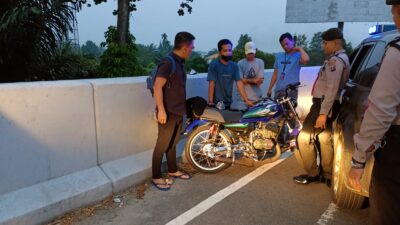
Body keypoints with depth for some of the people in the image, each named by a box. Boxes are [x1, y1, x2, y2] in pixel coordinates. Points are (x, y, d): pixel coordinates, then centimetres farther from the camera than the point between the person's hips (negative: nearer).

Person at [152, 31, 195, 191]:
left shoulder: (180, 62, 12)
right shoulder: (168, 63, -17)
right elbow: (157, 87, -22)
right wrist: (161, 110, -26)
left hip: (178, 112, 9)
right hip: (168, 113, -9)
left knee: (173, 143, 19)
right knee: (162, 145, 1)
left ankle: (172, 170, 33)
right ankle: (156, 177, 14)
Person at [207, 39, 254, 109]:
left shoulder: (234, 66, 4)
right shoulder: (214, 65, -8)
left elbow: (239, 83, -1)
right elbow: (212, 84, -12)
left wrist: (246, 100, -10)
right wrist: (210, 102, -21)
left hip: (228, 103, 4)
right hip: (217, 103, -4)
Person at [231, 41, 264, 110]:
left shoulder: (260, 62, 5)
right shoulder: (240, 63, -2)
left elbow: (260, 80, 0)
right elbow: (240, 81, -7)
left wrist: (247, 80, -7)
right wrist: (253, 80, -4)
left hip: (256, 95, 2)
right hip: (243, 95, -2)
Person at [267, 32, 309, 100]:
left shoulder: (298, 55, 0)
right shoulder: (278, 56, 16)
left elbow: (306, 60, -25)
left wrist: (300, 48, -7)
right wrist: (270, 88, 14)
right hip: (278, 90, 5)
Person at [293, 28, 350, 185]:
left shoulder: (335, 60, -16)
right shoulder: (340, 58, 18)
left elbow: (332, 89, -25)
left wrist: (323, 113, -27)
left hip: (324, 105, -10)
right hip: (328, 105, 10)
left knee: (304, 138, -4)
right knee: (325, 139, 15)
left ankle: (312, 174, 7)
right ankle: (327, 175, 24)